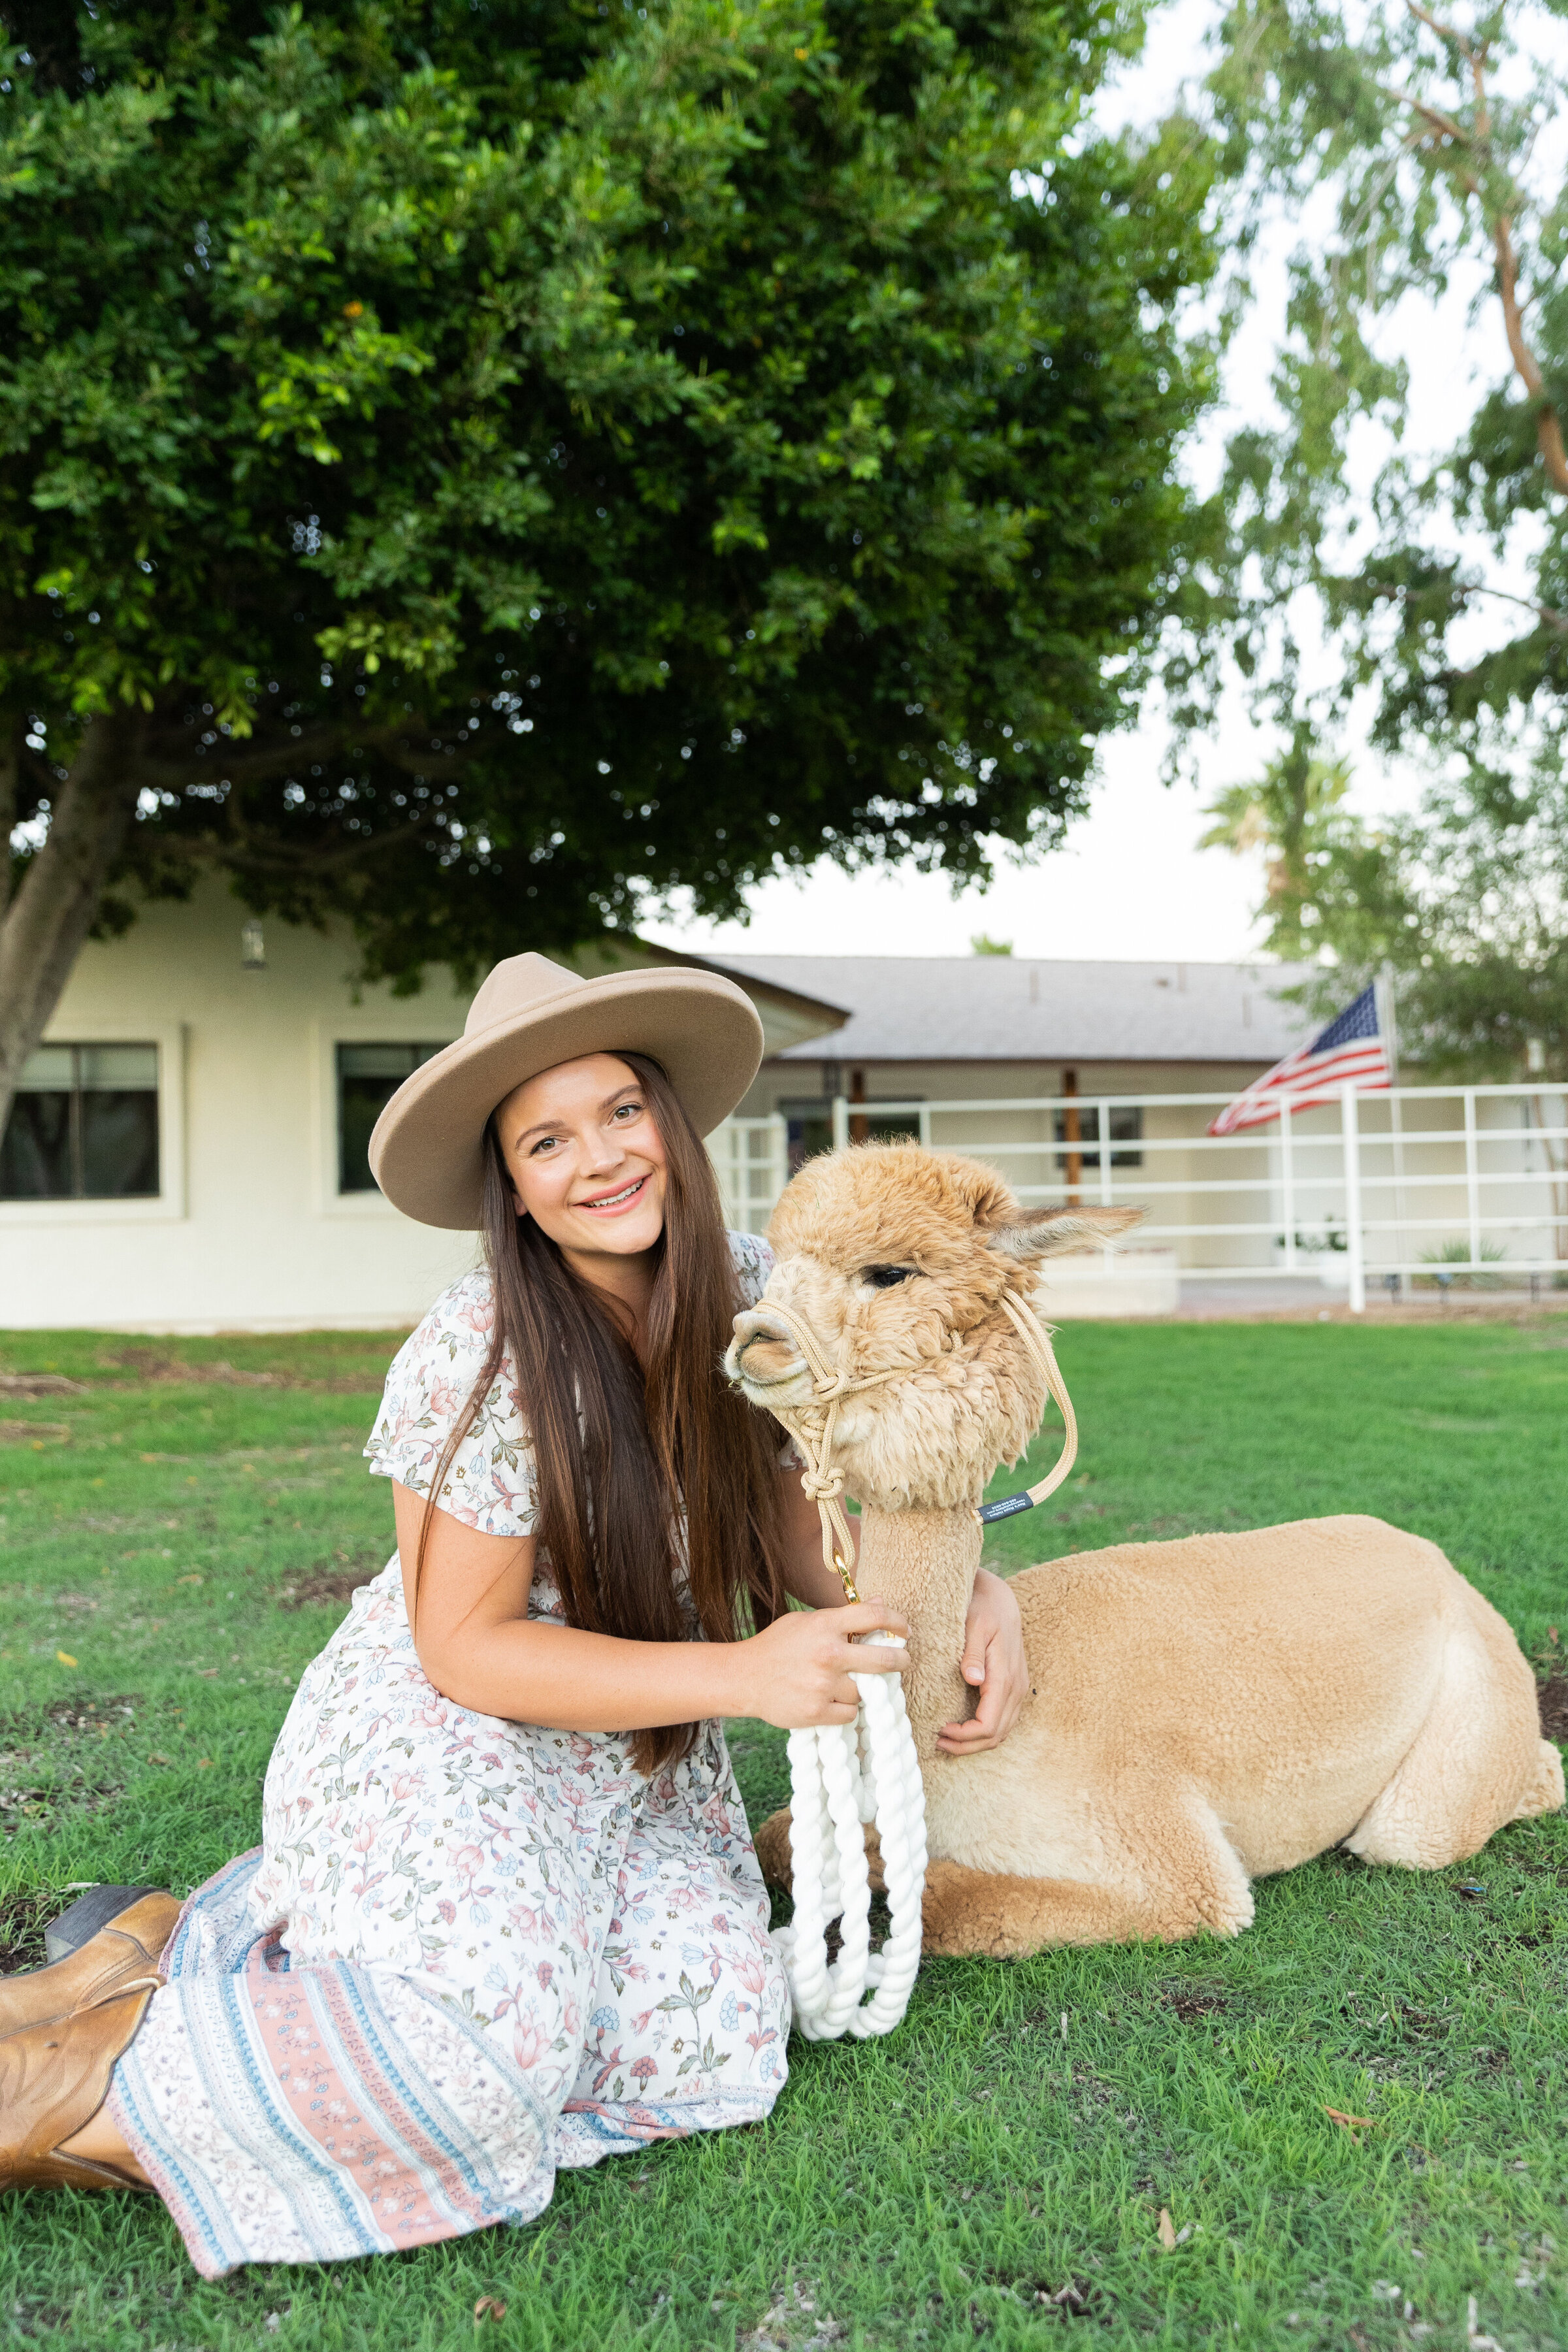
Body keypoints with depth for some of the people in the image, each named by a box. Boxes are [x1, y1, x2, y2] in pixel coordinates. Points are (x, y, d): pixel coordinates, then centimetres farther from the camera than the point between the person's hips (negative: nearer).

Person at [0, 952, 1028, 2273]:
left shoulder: (747, 1292, -5)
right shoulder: (480, 1358, -21)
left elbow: (805, 1529, 3)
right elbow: (466, 1647, -17)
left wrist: (969, 1594, -17)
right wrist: (743, 1674, -26)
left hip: (636, 1757, 7)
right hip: (438, 1737, -6)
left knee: (716, 2037, -14)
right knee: (504, 2038, -30)